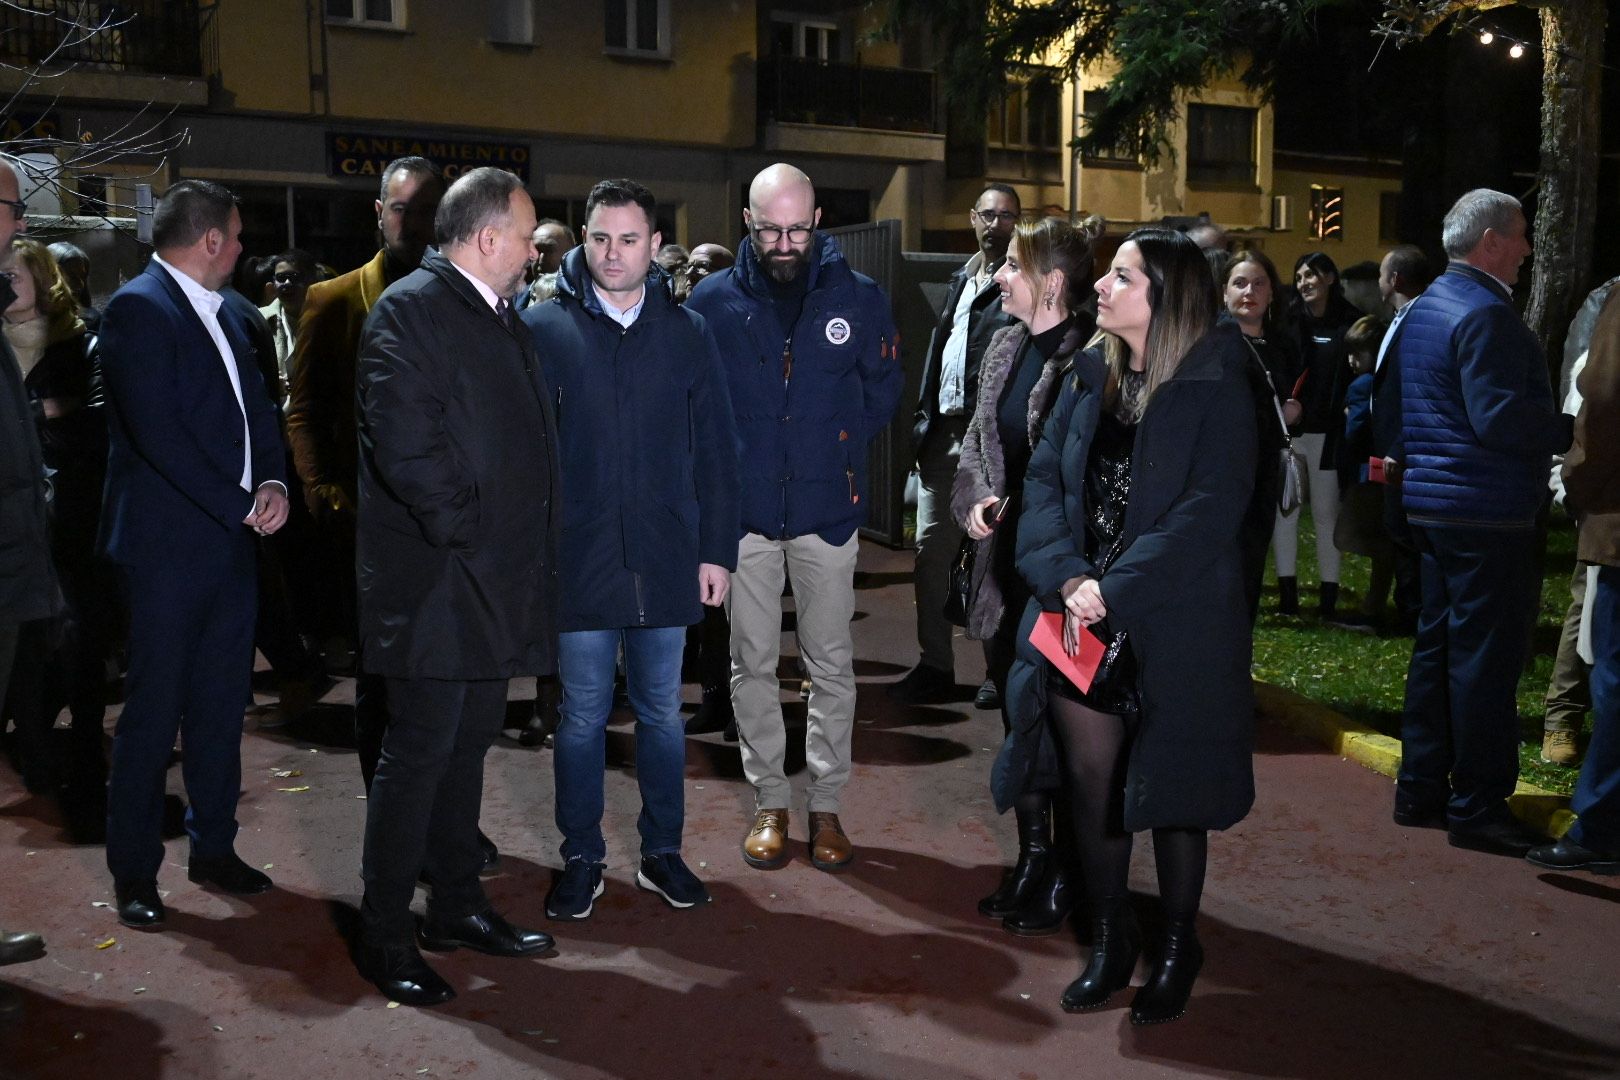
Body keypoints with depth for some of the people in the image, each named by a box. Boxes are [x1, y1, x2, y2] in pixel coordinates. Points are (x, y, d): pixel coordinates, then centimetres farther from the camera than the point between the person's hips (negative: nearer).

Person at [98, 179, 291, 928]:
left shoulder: (229, 315, 13)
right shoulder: (137, 309, -11)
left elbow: (255, 406, 14)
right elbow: (156, 431, -19)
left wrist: (271, 483, -5)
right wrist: (238, 507, -15)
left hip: (232, 539, 7)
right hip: (169, 543, -7)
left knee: (222, 704, 13)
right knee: (153, 711, 2)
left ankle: (214, 847, 26)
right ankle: (134, 870, 15)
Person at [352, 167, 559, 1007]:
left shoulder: (500, 318, 16)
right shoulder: (408, 310, -12)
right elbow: (406, 442, -22)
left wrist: (526, 552, 11)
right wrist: (465, 529, -15)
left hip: (494, 581, 9)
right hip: (435, 581, -9)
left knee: (467, 746, 17)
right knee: (420, 752, -1)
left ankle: (457, 904, 30)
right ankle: (384, 934, 12)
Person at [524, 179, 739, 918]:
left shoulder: (686, 333, 4)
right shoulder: (544, 328, -2)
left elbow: (716, 452, 5)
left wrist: (717, 550, 1)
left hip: (667, 560, 2)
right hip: (580, 561, -2)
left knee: (662, 713, 13)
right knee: (582, 717, 9)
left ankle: (662, 852, 27)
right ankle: (581, 860, 24)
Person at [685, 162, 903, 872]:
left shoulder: (857, 296, 0)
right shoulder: (712, 300, 0)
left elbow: (884, 388, 9)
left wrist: (840, 449, 0)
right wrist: (723, 465, -2)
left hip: (827, 509, 0)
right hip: (744, 510, 1)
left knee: (830, 663, 6)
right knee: (752, 662, 7)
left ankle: (825, 804, 19)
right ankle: (770, 801, 21)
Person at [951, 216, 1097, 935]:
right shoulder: (1007, 347, 11)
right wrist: (975, 500, 1)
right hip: (1007, 564, 8)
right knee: (1017, 713, 15)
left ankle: (1067, 877, 19)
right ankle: (1034, 858, 30)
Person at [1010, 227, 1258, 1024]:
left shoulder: (1216, 393, -10)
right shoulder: (1089, 380, 7)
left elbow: (1206, 515, -18)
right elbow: (1044, 482, 2)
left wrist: (1114, 590, -22)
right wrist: (1067, 577, -14)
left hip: (1175, 630, -4)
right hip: (1083, 626, 5)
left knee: (1168, 790, 8)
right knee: (1090, 778, 9)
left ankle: (1177, 949, 28)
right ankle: (1109, 940, 28)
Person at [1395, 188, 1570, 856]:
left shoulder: (1426, 307, 15)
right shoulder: (1485, 314, -16)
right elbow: (1499, 418, -25)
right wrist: (1572, 431, -13)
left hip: (1433, 501, 10)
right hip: (1486, 511, -10)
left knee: (1438, 644, 15)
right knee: (1487, 657, -3)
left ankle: (1421, 788, 22)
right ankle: (1477, 806, 4)